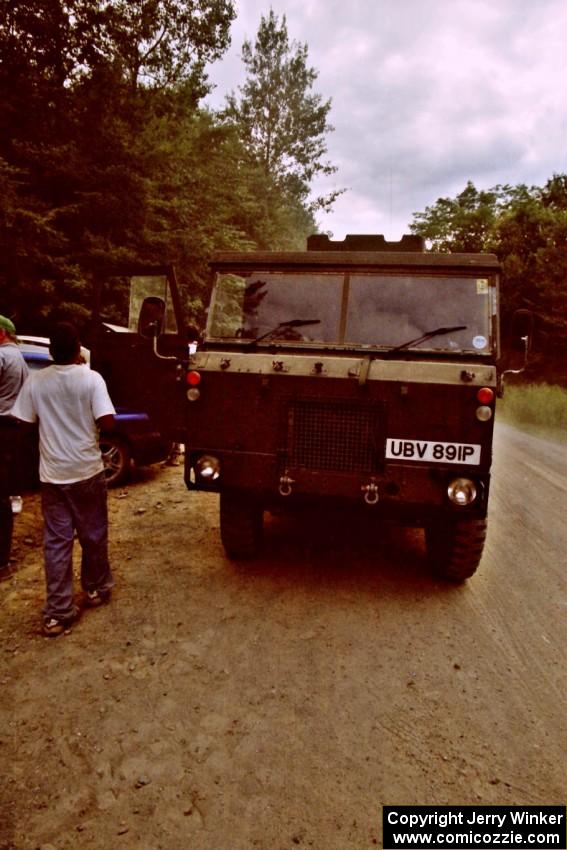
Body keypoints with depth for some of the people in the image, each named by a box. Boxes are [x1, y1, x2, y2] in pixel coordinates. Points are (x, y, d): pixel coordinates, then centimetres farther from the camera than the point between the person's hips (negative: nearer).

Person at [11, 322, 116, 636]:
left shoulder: (35, 381, -4)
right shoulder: (91, 378, -12)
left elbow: (21, 422, 1)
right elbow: (107, 421, -17)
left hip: (52, 473, 2)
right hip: (87, 470, -1)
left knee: (56, 542, 7)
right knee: (93, 535, 16)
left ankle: (57, 614, 9)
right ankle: (96, 589, 34)